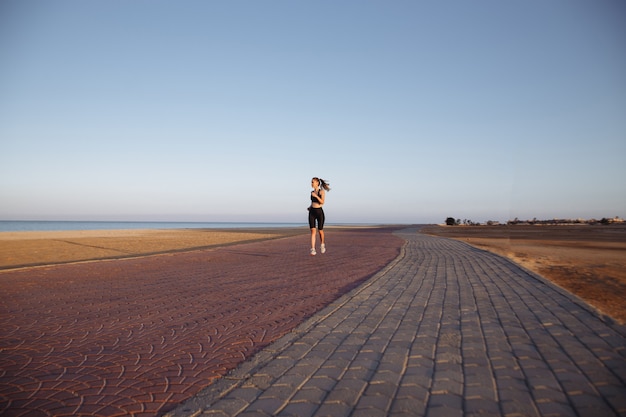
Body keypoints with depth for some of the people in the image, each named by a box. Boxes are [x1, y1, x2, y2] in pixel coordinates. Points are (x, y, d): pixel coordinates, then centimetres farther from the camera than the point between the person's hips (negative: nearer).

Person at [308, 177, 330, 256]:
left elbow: (322, 202, -14)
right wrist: (310, 207, 8)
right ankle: (313, 250, -15)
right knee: (313, 231, -10)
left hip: (319, 212, -4)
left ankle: (322, 244, 37)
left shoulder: (322, 191, -4)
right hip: (312, 212, 4)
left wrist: (316, 196, -23)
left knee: (320, 230, 7)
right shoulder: (312, 192, 12)